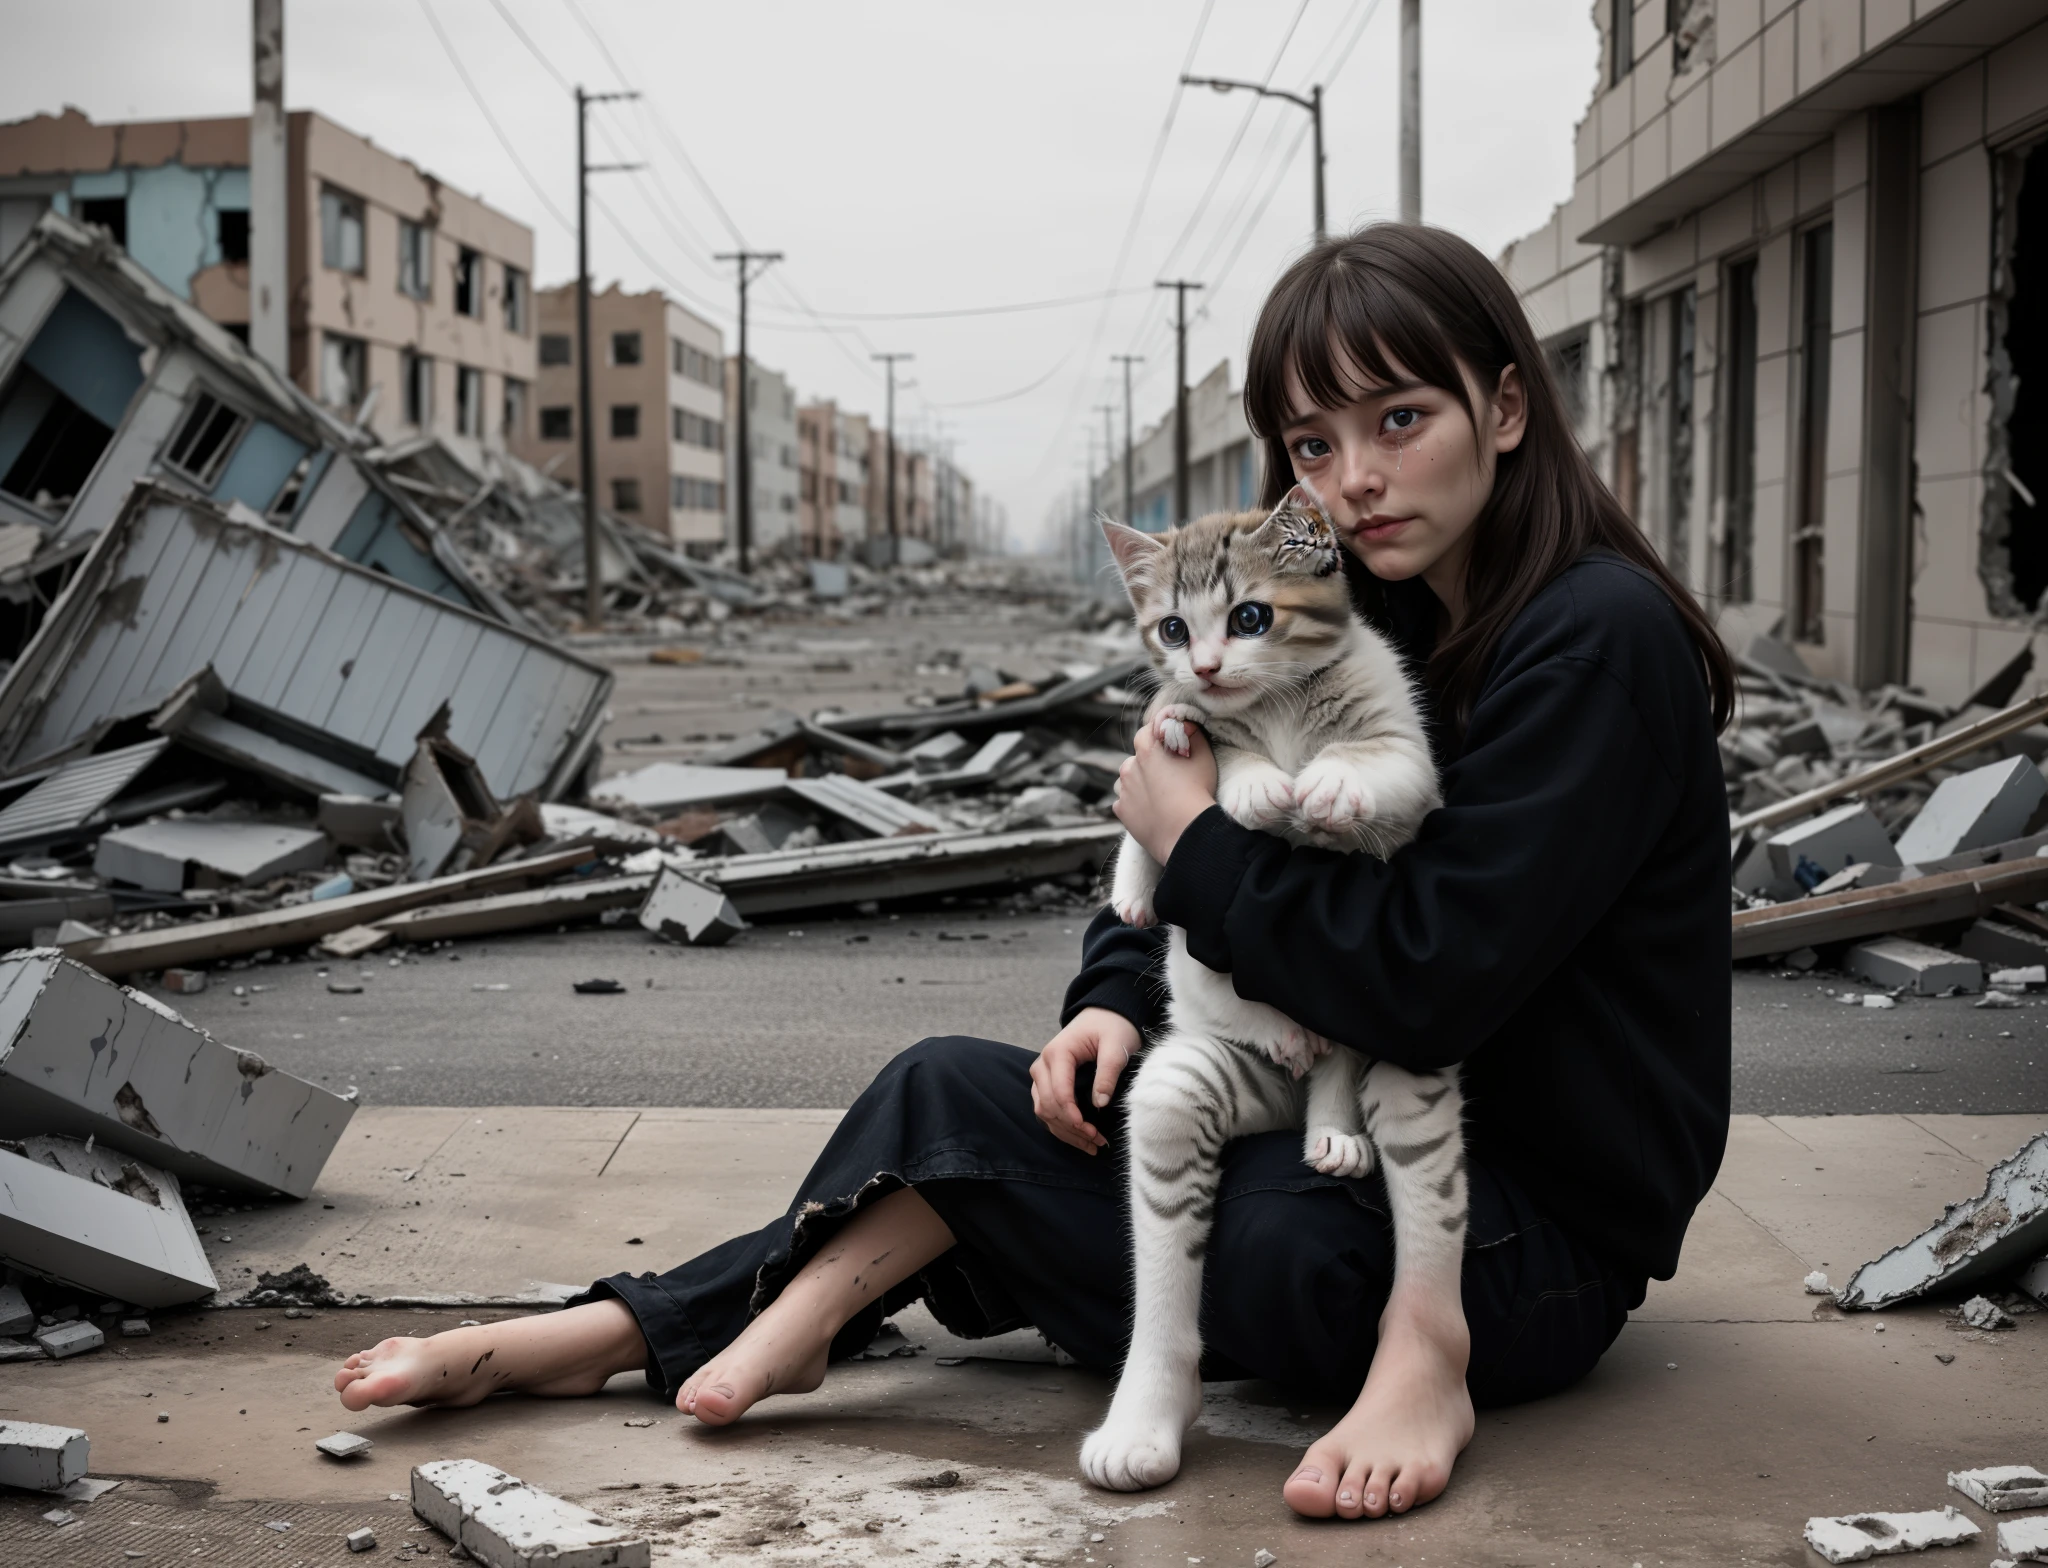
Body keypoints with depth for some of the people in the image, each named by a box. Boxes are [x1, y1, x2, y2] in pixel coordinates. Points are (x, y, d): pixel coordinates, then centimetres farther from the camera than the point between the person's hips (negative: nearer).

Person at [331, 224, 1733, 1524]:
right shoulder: (1369, 622, 7)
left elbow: (1425, 983, -26)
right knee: (958, 1093, -7)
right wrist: (1117, 1002, -9)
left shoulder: (1600, 641, -19)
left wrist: (1197, 833, -15)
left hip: (1547, 1234, -7)